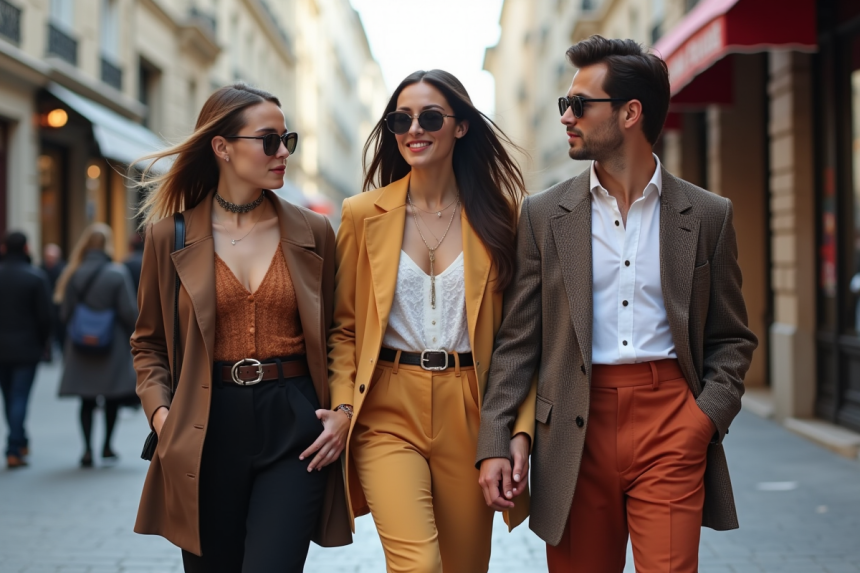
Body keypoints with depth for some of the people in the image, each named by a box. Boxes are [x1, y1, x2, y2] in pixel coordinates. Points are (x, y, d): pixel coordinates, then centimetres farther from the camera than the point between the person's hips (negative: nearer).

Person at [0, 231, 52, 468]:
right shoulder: (36, 277, -9)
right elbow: (45, 315, -9)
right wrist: (42, 342, 5)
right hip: (27, 348, -3)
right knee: (20, 397, -1)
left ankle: (20, 442, 30)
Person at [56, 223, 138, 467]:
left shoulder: (74, 274, -4)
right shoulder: (118, 273, -12)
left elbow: (64, 314, -1)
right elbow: (130, 313, -12)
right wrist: (134, 336, 4)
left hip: (81, 348, 2)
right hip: (113, 347, -2)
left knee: (87, 400, 10)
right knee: (113, 397, 15)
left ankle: (88, 449, 1)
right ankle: (107, 447, 20)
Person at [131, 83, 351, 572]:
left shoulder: (312, 232, 5)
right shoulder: (170, 232, 3)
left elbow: (335, 335, 11)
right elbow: (149, 341, 11)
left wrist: (344, 411, -3)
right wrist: (161, 412, -4)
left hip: (294, 424, 0)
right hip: (207, 427, 1)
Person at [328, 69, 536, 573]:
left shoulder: (499, 217, 5)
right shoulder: (363, 214, 5)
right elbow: (344, 326, 8)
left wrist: (521, 430, -4)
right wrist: (342, 407, -6)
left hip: (470, 414, 1)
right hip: (388, 411, -1)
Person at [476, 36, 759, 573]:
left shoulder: (708, 215, 5)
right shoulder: (544, 214, 6)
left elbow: (732, 339, 10)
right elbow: (518, 341, 6)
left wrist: (708, 415, -6)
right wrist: (494, 443, -1)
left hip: (671, 424, 0)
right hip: (576, 431, 1)